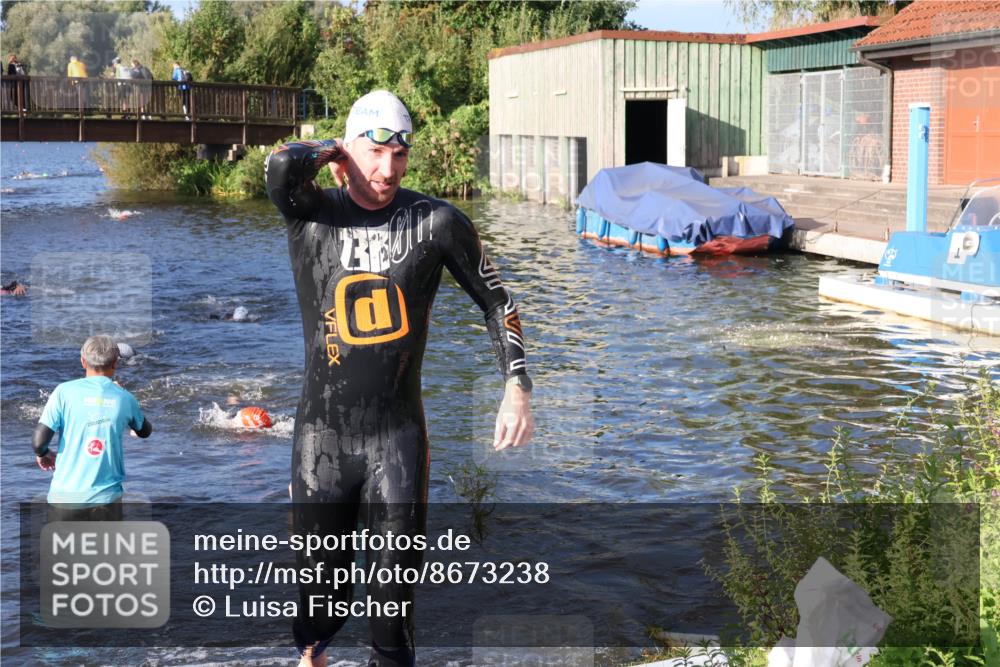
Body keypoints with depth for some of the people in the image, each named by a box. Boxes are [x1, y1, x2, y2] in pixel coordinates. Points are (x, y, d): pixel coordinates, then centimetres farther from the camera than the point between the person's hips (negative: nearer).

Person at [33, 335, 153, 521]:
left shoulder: (65, 391, -5)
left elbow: (38, 441, -10)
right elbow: (145, 431, 22)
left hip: (66, 495, 0)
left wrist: (42, 453, 14)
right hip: (106, 497, 0)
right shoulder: (125, 398, 1)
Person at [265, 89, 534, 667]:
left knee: (396, 575, 1)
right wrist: (333, 150, -4)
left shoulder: (437, 222, -2)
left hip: (398, 434, 0)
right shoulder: (311, 215, -2)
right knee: (322, 573, 10)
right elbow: (281, 166, -25)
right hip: (322, 432, 0)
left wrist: (518, 390, -2)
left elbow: (498, 302, 6)